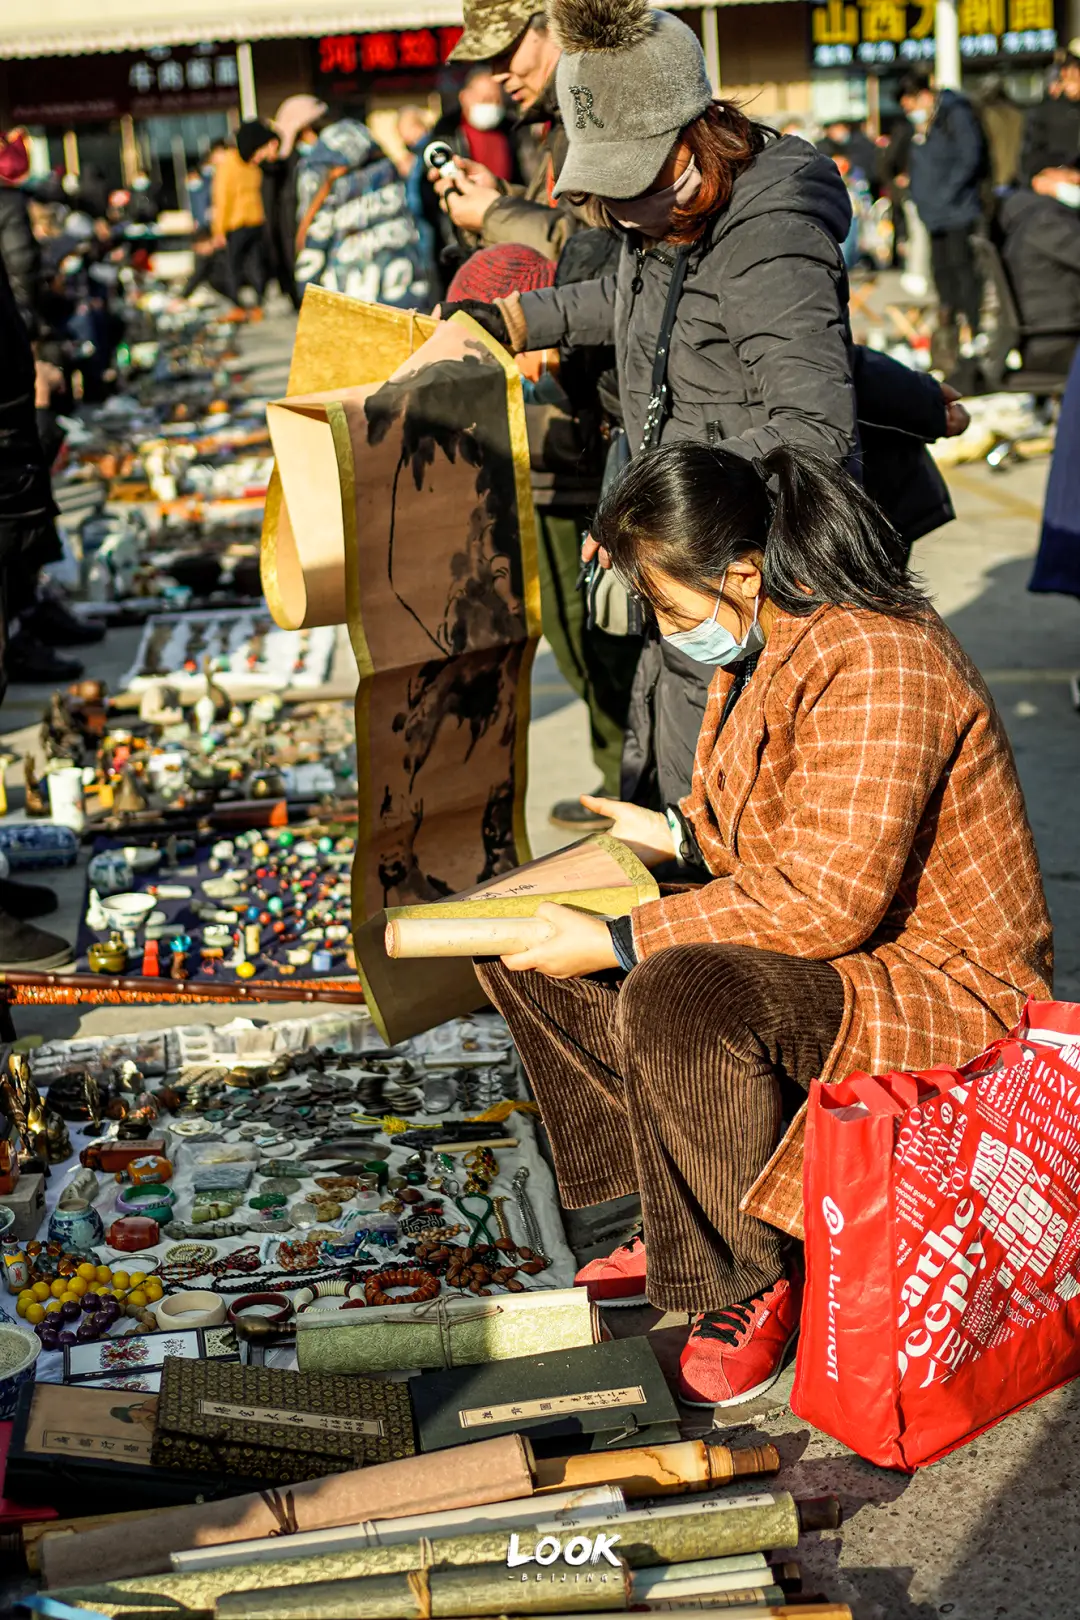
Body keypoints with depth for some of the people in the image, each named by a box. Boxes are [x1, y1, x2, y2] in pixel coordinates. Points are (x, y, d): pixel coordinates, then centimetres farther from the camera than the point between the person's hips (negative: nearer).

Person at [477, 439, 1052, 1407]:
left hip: (941, 988, -10)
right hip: (806, 943, 10)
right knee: (522, 947, 3)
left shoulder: (874, 664, -26)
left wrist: (619, 944, -28)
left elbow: (826, 901, -31)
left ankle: (747, 1288, -15)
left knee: (679, 998, -37)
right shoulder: (762, 644, 5)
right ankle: (676, 1220, 4)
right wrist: (678, 832, 6)